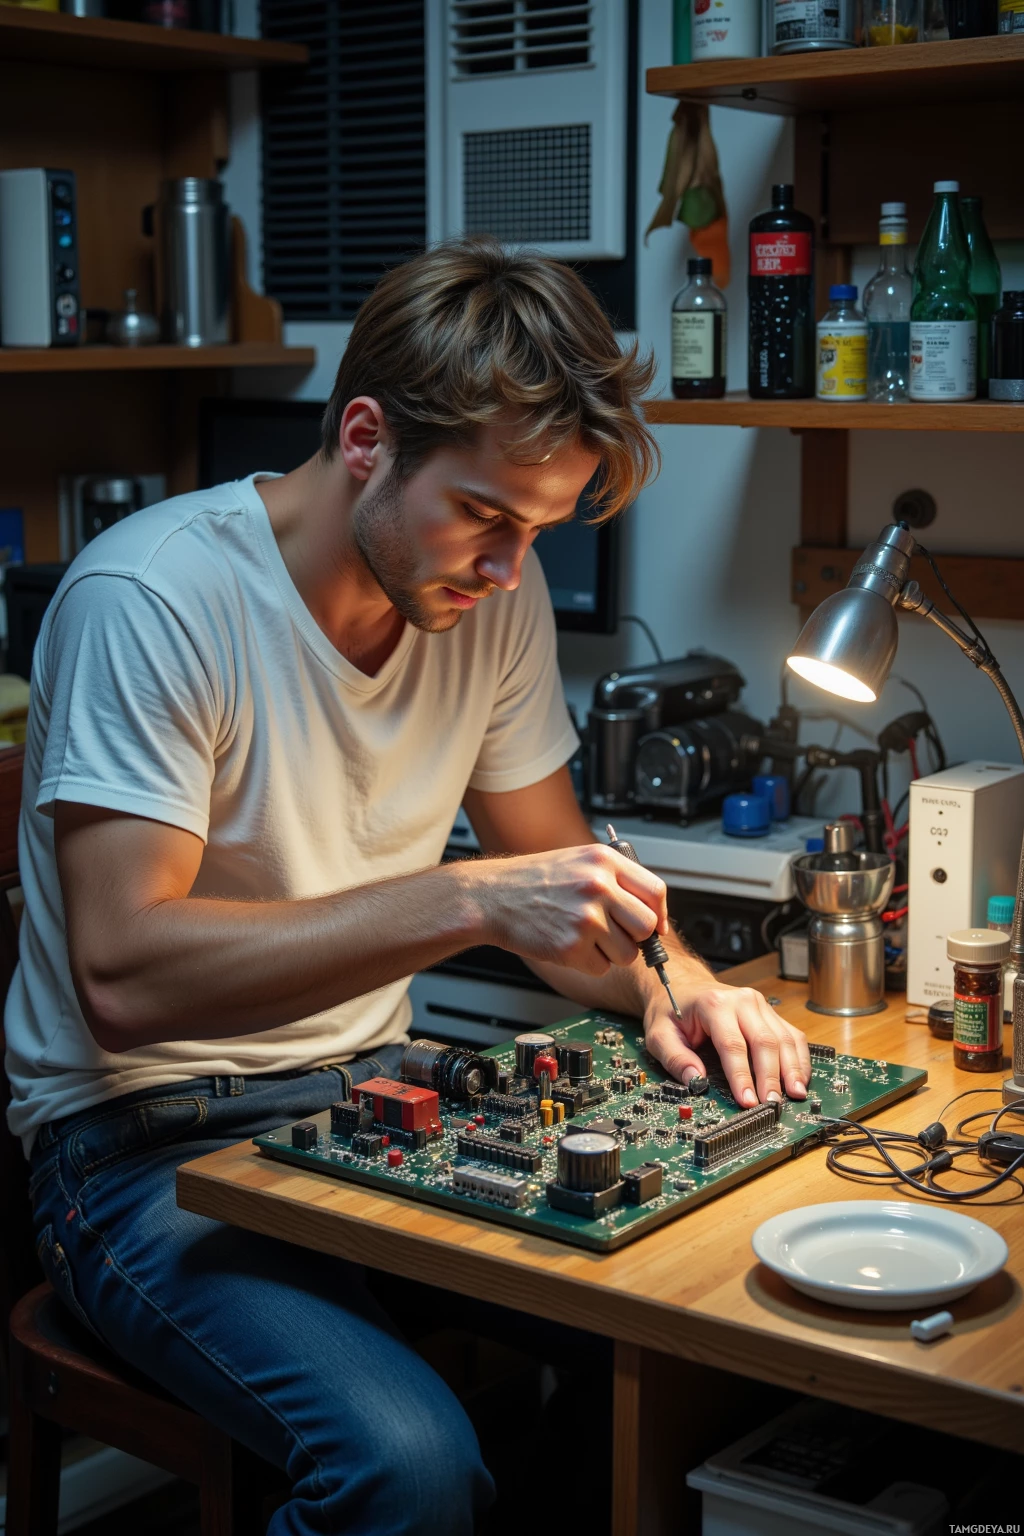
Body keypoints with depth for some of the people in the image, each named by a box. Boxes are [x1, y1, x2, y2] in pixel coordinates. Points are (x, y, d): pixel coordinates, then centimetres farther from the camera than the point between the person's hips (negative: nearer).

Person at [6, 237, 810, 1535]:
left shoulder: (493, 592, 1)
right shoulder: (150, 599, -19)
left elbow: (549, 868, 12)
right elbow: (124, 972, -27)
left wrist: (670, 979, -9)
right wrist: (464, 899, -32)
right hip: (147, 1139, -6)